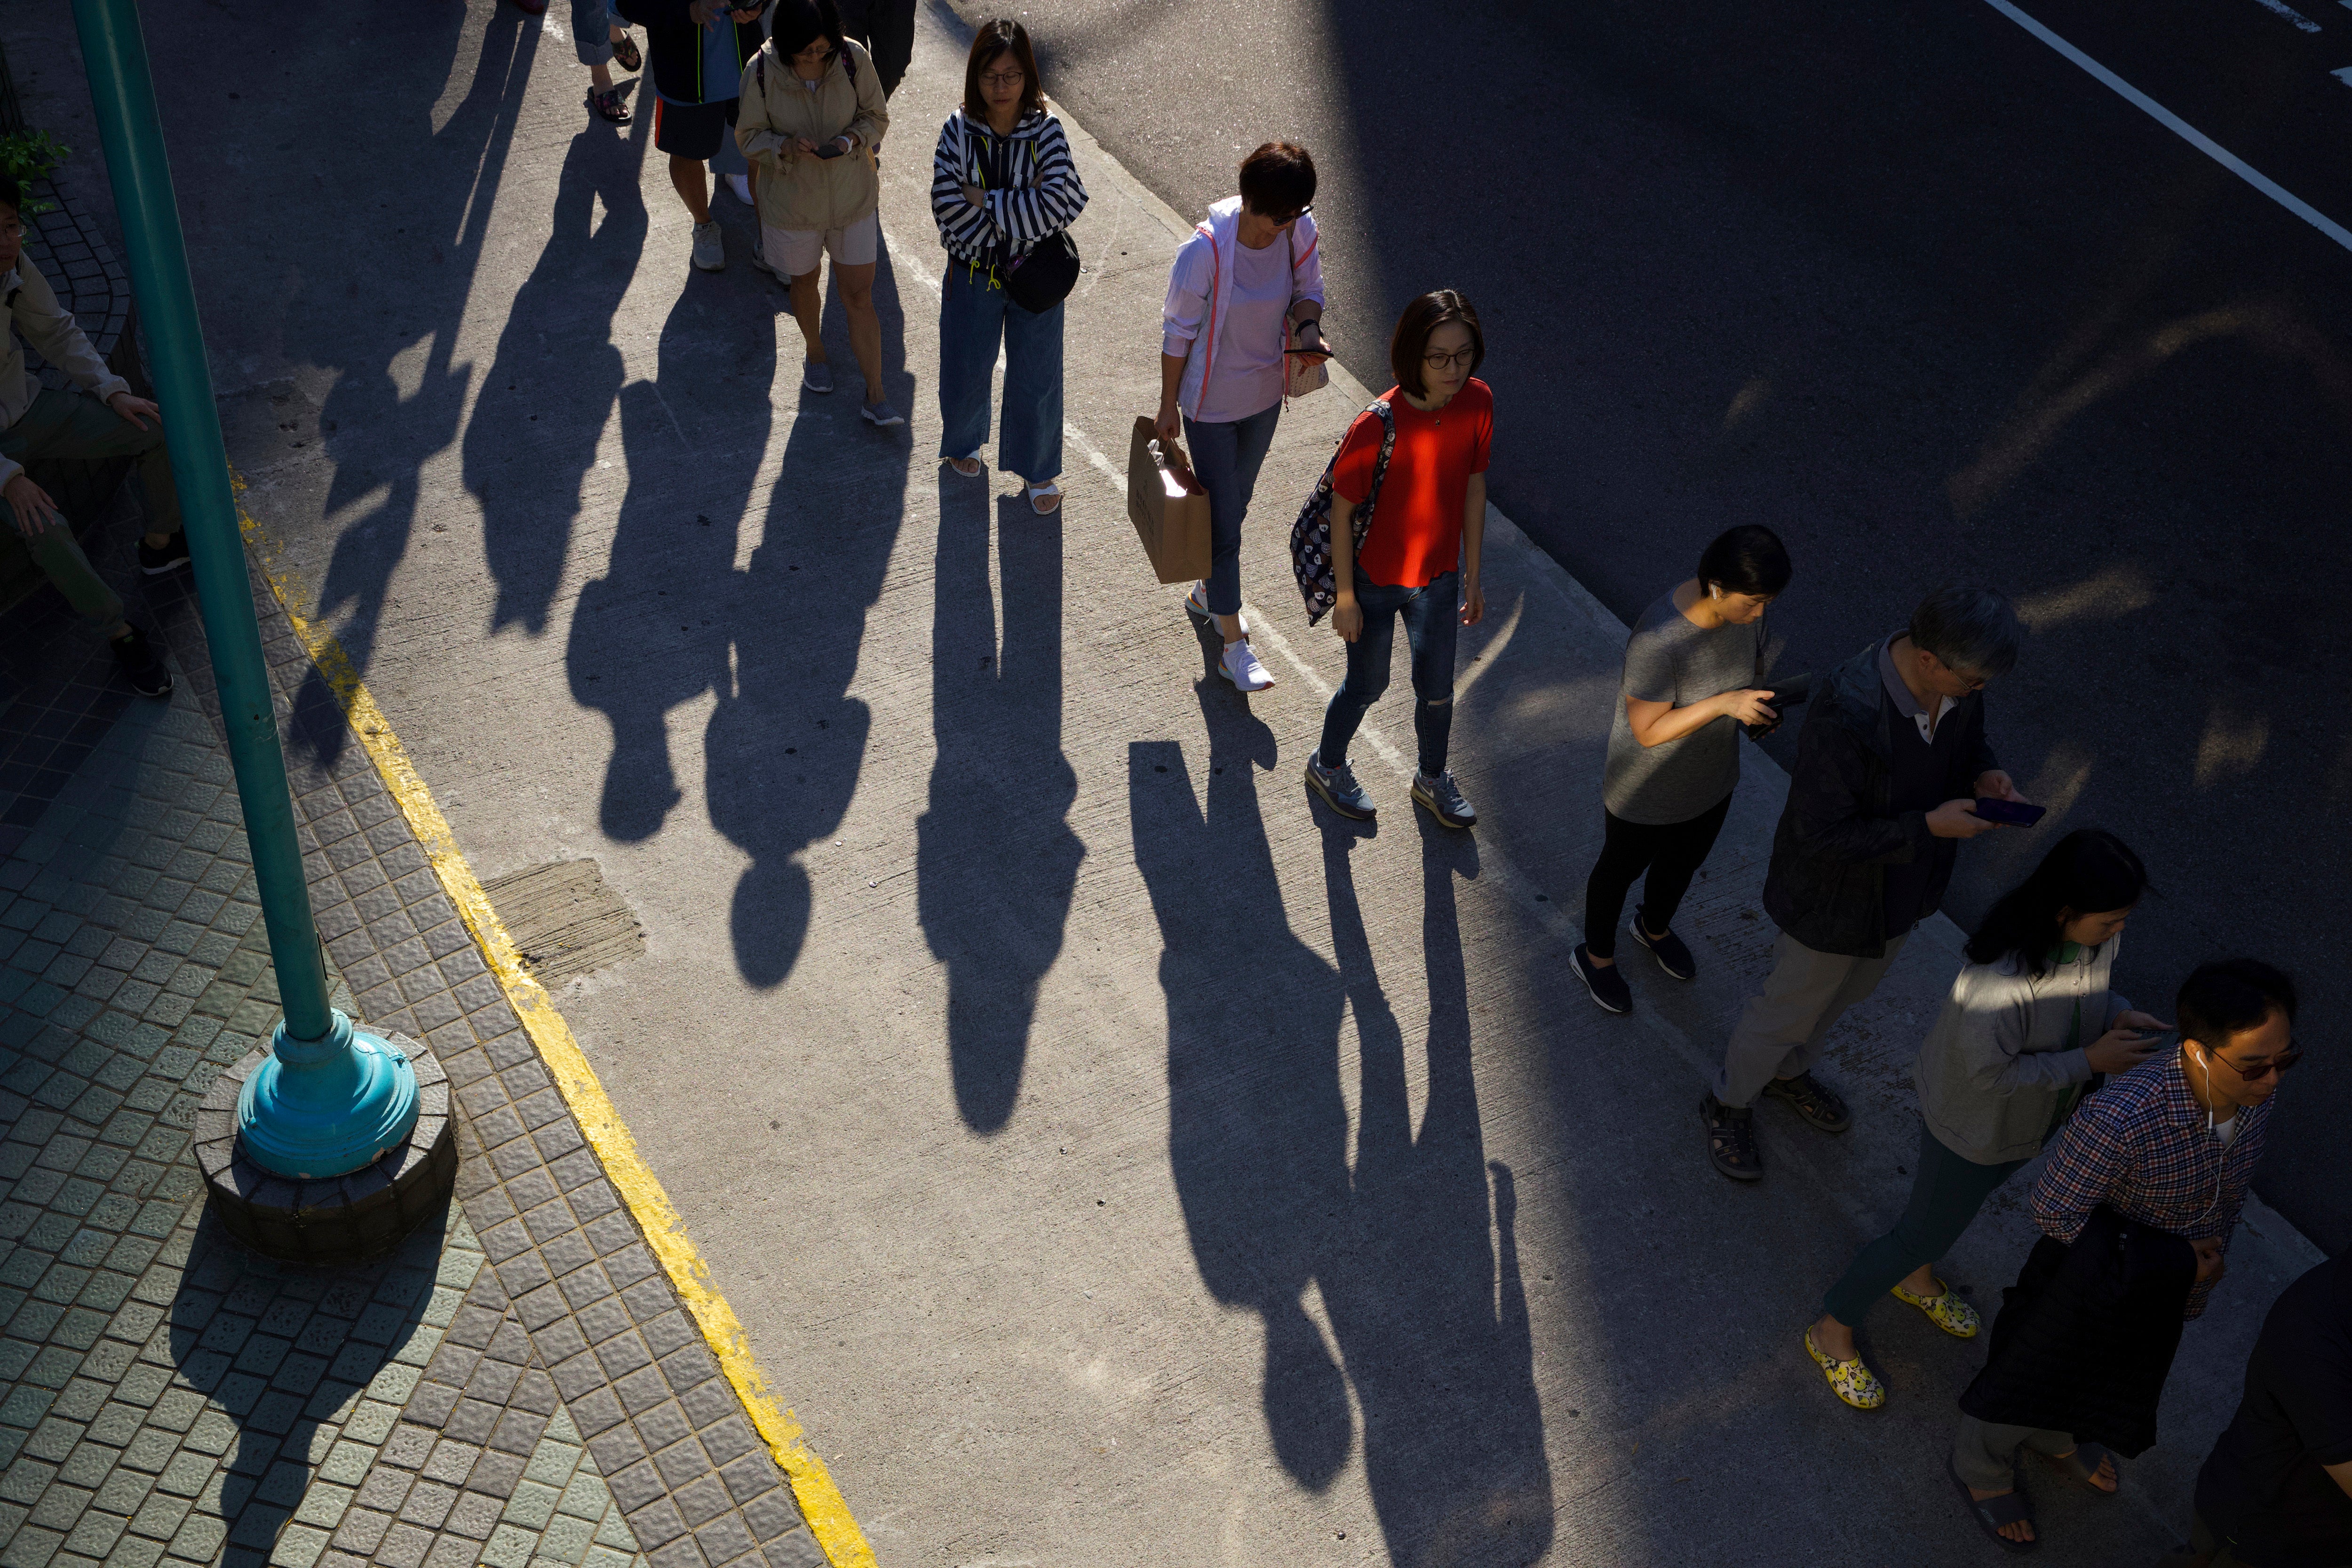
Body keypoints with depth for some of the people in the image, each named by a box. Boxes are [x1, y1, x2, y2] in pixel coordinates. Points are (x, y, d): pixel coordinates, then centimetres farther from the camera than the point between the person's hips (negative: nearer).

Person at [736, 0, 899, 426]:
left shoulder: (854, 60, -17)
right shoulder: (762, 72, -19)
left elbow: (877, 116, -3)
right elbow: (750, 136, -8)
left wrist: (853, 139, -24)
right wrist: (787, 147, -28)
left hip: (852, 196, 0)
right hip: (792, 200, 0)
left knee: (859, 295, 3)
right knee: (804, 282, 23)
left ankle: (875, 397, 11)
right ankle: (815, 354, 52)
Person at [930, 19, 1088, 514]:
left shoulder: (1045, 131, -14)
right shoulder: (959, 130, -13)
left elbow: (1063, 201, -27)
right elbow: (948, 207, -21)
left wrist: (986, 201, -25)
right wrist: (1020, 209, -23)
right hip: (973, 273, 1)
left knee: (1036, 377, 12)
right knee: (965, 372, 20)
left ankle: (1039, 469, 37)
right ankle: (964, 440, 52)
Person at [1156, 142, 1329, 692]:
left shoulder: (1299, 230, -14)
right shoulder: (1205, 251, -29)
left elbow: (1308, 289, 4)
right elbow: (1178, 332, -16)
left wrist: (1307, 326, -19)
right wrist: (1168, 406, -6)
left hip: (1266, 394, 6)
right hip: (1211, 404, -5)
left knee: (1234, 506, 25)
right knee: (1223, 521, 1)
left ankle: (1209, 591, 50)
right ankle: (1234, 646, 14)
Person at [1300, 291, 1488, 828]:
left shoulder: (1477, 402, -16)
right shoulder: (1376, 427, -31)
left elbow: (1473, 486, -1)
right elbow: (1342, 511, -18)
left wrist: (1472, 576, 6)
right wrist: (1345, 597, -11)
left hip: (1438, 577, 4)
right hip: (1374, 581, -4)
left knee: (1437, 689, 21)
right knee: (1368, 685, 18)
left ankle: (1433, 779, 50)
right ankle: (1328, 766, 48)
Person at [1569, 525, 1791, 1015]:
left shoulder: (1743, 610, -18)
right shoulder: (1659, 642, -40)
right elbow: (1648, 731, -32)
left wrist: (1760, 700, -19)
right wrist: (1724, 703, -41)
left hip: (1712, 781, 6)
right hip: (1648, 791, -6)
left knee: (1683, 864, 32)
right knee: (1622, 869, 23)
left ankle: (1655, 928, 63)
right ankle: (1596, 956, 51)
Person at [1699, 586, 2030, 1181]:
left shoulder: (1960, 679, -18)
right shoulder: (1846, 713, -41)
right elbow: (1821, 835, -33)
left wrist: (1982, 774, -16)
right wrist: (1928, 827, -34)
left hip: (1905, 884, 7)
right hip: (1838, 897, -7)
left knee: (1850, 990, 31)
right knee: (1789, 1009, 17)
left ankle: (1789, 1071, 60)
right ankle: (1729, 1104, 46)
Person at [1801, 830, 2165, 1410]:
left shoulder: (2093, 933, -20)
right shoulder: (2001, 976, -44)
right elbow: (1991, 1074, -33)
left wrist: (2117, 1014, -16)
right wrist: (2089, 1062, -29)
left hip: (2036, 1107, 8)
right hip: (1974, 1126, -7)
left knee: (1973, 1195, 32)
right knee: (1926, 1232, 12)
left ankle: (1915, 1279, 63)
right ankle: (1833, 1331, 38)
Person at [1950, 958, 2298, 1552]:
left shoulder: (2254, 1088, -22)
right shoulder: (2122, 1117, -44)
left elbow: (2230, 1187, -1)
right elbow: (2055, 1211, -28)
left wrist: (2206, 1267, 12)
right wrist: (2177, 1259, -24)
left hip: (2167, 1277, 6)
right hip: (2093, 1274, -6)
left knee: (2123, 1370, 33)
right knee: (2040, 1367, 21)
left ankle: (2056, 1437, 64)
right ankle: (1981, 1467, 51)